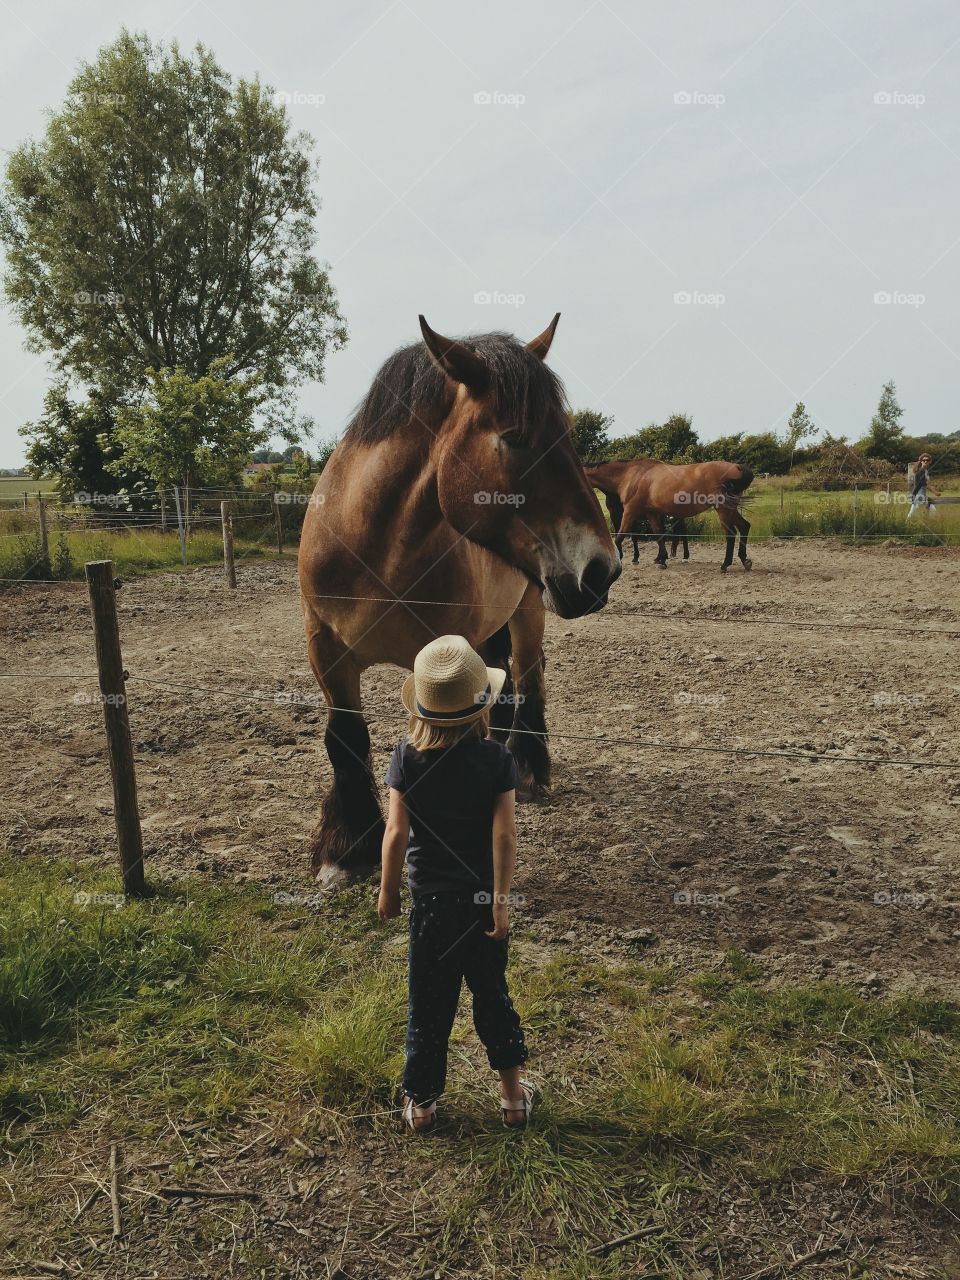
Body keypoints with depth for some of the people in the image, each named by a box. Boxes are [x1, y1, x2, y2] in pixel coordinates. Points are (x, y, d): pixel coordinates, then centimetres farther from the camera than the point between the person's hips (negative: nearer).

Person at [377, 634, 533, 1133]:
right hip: (483, 896, 0)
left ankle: (421, 1102, 28)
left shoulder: (407, 757, -13)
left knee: (428, 1000, 14)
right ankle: (513, 1090, 32)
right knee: (491, 991, 19)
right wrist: (502, 898, -8)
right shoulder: (497, 759, -14)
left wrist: (388, 890, 2)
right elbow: (504, 834, -16)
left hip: (430, 898, 0)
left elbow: (396, 832, -11)